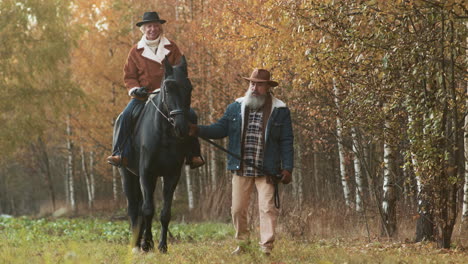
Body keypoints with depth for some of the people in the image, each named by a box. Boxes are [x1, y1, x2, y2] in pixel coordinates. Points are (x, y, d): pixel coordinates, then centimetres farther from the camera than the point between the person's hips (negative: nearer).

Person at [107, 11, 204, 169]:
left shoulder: (171, 48, 11)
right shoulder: (136, 51, 8)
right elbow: (129, 76, 9)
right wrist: (135, 89, -11)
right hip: (143, 95, -1)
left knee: (190, 115, -20)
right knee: (127, 115, -28)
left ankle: (193, 155, -10)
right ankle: (119, 154, -25)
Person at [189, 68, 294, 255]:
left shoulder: (280, 111, 0)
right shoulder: (236, 107, 8)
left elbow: (286, 142, -1)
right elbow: (220, 129, 6)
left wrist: (287, 168, -7)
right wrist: (198, 130, -11)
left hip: (267, 170, -3)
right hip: (241, 170, 3)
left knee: (267, 208, -5)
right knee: (237, 209, 8)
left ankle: (266, 247, -1)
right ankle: (242, 243, 23)